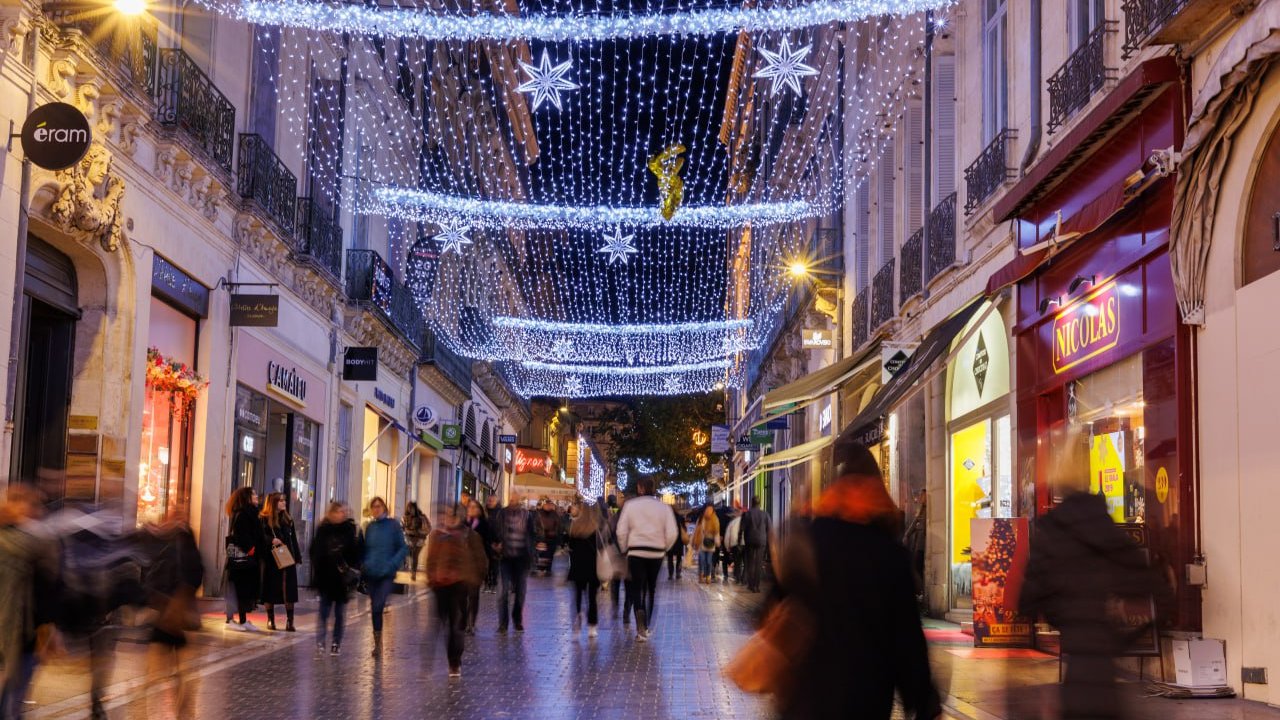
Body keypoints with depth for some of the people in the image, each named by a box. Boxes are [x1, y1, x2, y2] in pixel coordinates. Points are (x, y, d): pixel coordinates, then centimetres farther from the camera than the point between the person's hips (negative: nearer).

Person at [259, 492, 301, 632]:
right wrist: (271, 540, -29)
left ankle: (289, 621, 0)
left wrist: (297, 556, 11)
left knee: (289, 589, -1)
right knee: (270, 589, 3)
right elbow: (261, 536, -12)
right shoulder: (264, 519, -3)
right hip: (271, 559, -4)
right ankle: (270, 619, 14)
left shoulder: (288, 519, 12)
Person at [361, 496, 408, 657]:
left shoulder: (393, 525, -3)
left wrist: (392, 564, -14)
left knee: (377, 607, -17)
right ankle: (377, 643, 23)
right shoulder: (370, 527, 10)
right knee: (375, 609, 10)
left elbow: (403, 548, -3)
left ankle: (378, 642, -7)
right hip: (371, 573, 4)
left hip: (387, 575, -4)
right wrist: (363, 565, 4)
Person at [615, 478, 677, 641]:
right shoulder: (663, 507, 1)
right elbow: (672, 533, -4)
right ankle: (647, 626, 23)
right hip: (657, 553, 2)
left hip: (636, 552, -2)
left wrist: (624, 549, 8)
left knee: (636, 588, 0)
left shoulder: (630, 505, -4)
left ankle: (641, 628, -21)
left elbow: (621, 531, -7)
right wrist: (664, 548, 12)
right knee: (651, 589, 17)